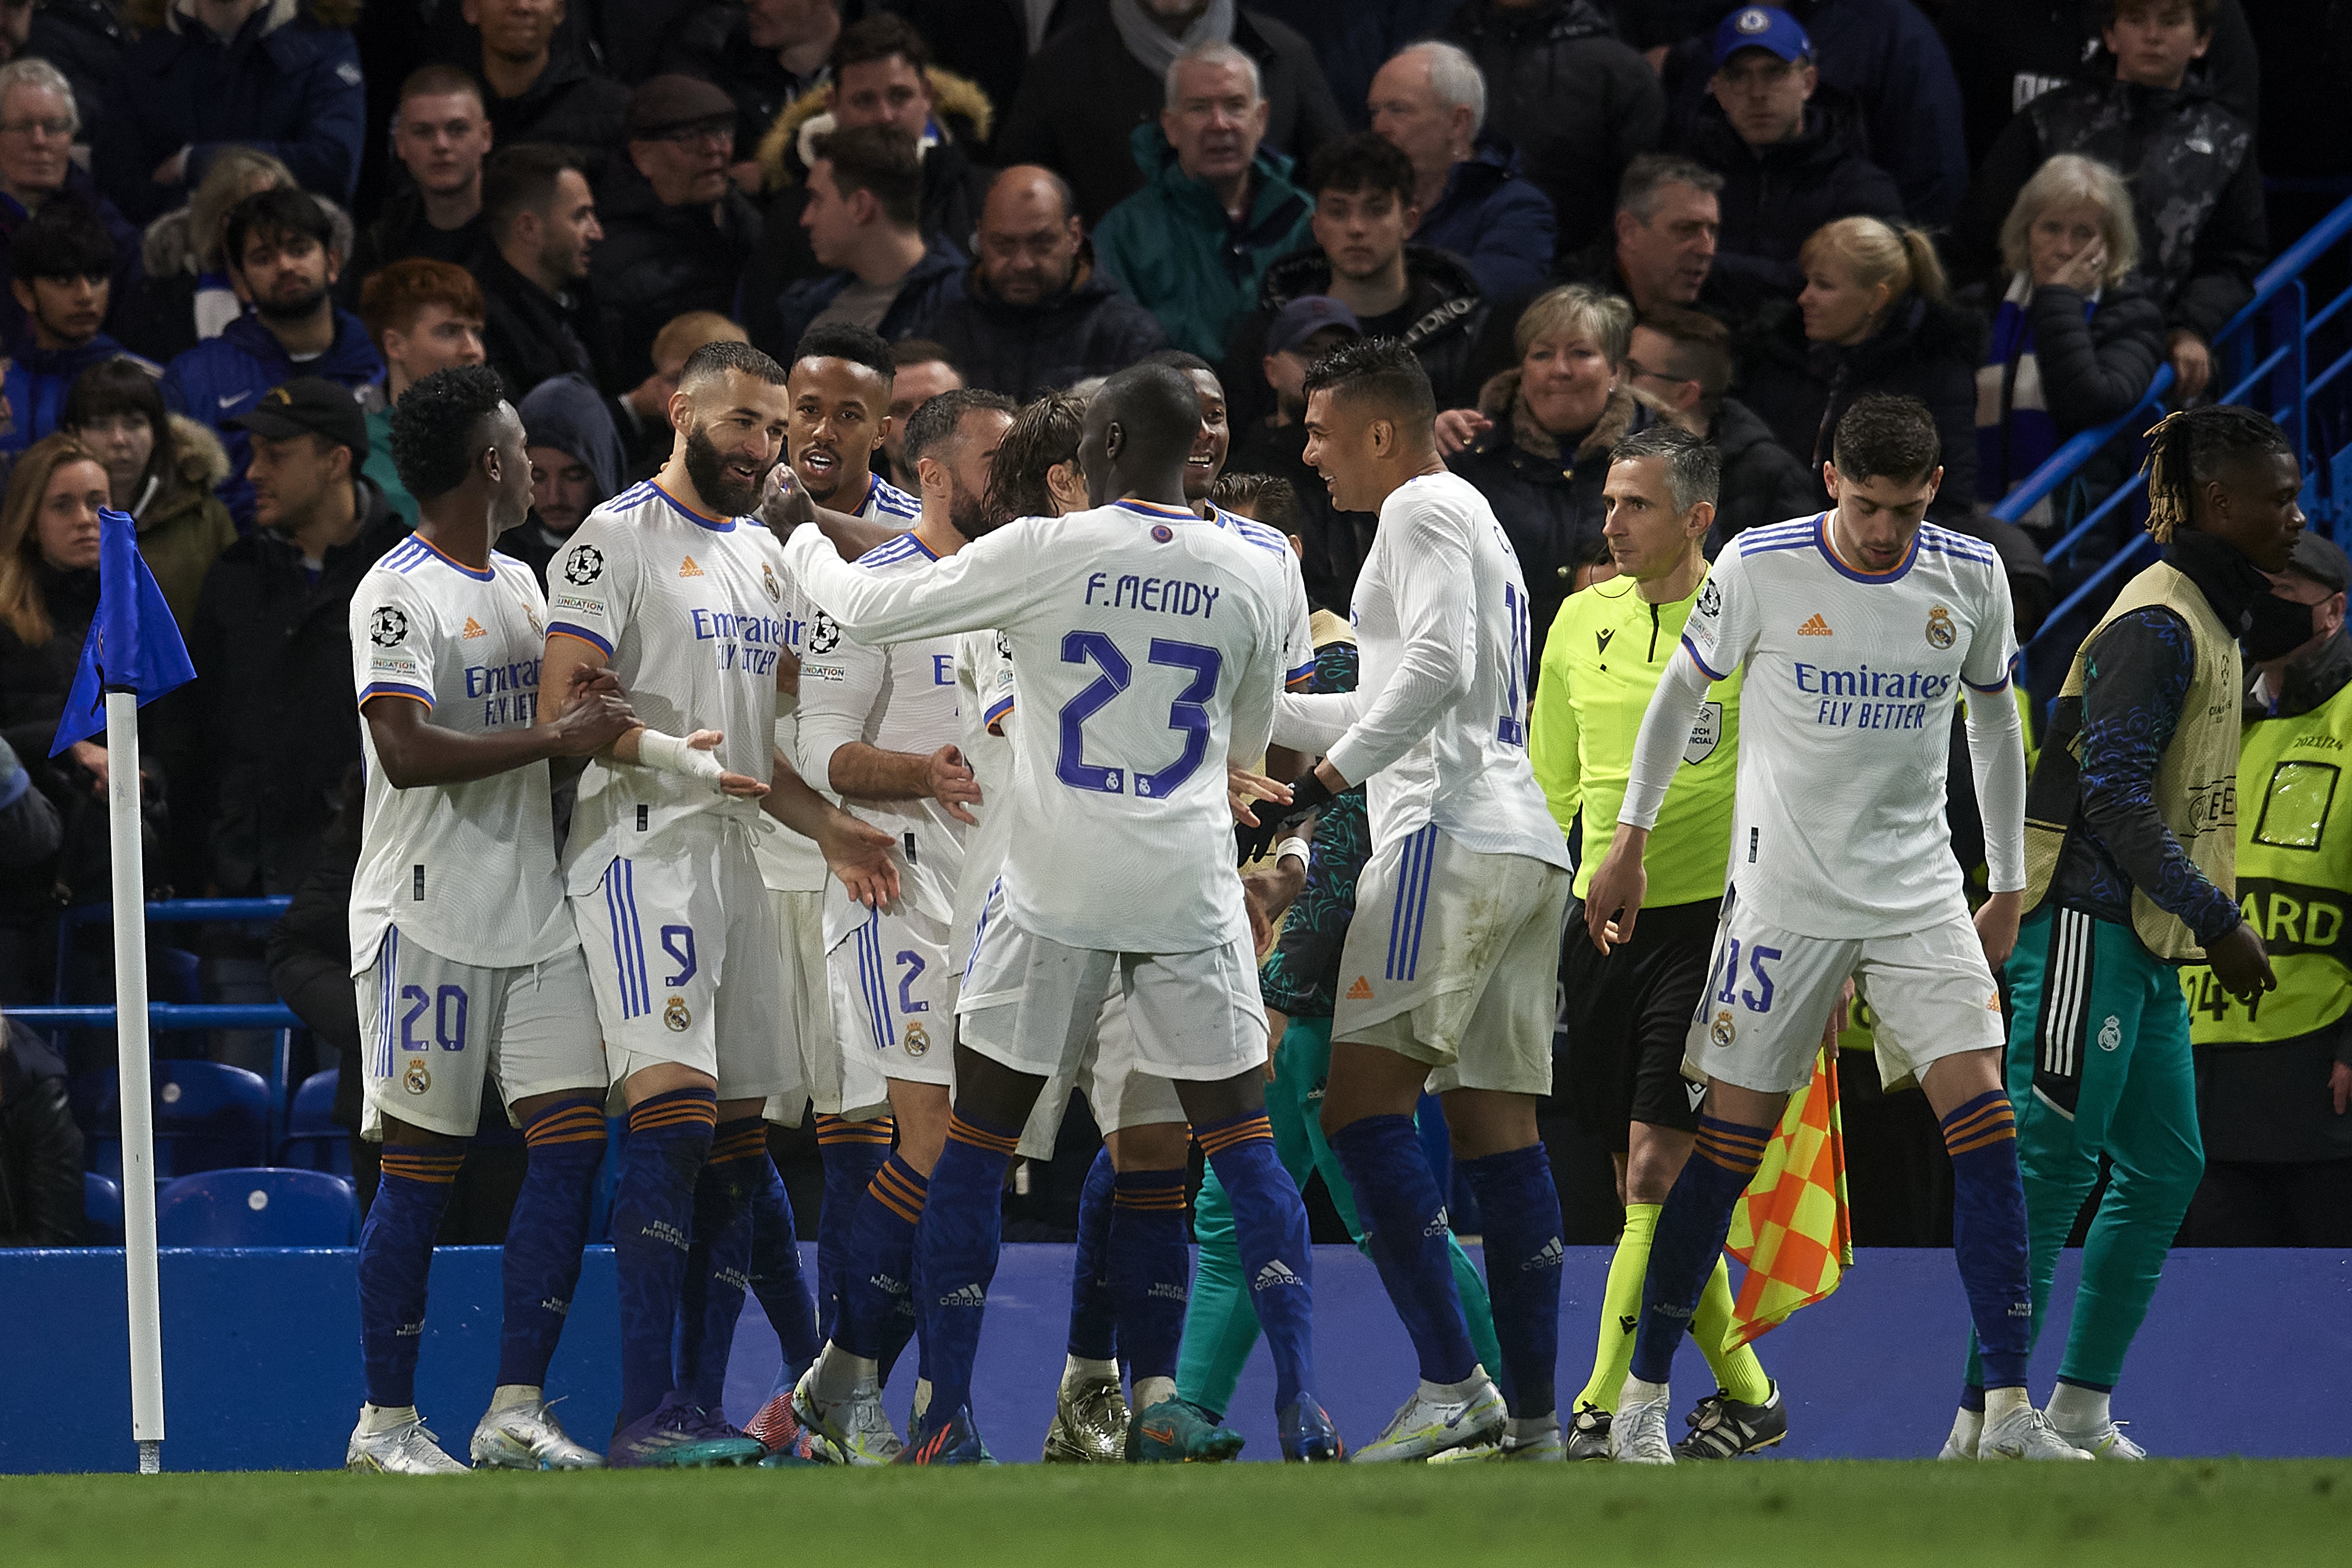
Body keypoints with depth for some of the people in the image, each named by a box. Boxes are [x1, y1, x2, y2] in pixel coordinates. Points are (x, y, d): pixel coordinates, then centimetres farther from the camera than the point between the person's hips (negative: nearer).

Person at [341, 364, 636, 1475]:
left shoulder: (520, 584, 18)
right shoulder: (398, 594, -10)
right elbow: (409, 752, -22)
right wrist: (556, 738, -22)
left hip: (535, 914, 8)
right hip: (430, 916, -8)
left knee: (572, 1138, -3)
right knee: (421, 1167, -4)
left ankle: (516, 1412, 1)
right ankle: (386, 1421, 5)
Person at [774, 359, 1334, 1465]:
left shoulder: (1046, 553, -7)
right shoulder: (1261, 566, 0)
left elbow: (866, 609, 1)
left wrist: (802, 535, 20)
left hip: (1055, 887, -2)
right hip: (1190, 890, 2)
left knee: (975, 1145, 9)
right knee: (1241, 1142, 7)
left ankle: (947, 1418, 6)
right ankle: (1301, 1405, -6)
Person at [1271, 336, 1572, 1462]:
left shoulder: (1422, 508, -3)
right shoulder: (1473, 522, 28)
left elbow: (1438, 664, -19)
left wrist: (1333, 772, -12)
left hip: (1451, 839, -10)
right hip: (1526, 850, 10)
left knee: (1363, 1103, -14)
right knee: (1495, 1125, 7)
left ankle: (1452, 1387, -24)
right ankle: (1532, 1415, 3)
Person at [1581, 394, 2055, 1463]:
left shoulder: (1971, 578, 0)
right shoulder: (1760, 567, -8)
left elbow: (1994, 719, 15)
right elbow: (1680, 692, 6)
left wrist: (2010, 883, 17)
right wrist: (1627, 843, 8)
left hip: (1921, 893, 2)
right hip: (1783, 887, -2)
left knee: (1983, 1123, -12)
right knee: (1731, 1138, -3)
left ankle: (2009, 1414, -12)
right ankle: (1643, 1395, 12)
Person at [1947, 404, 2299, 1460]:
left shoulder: (2208, 619, 16)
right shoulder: (2157, 627, -15)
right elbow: (2113, 793, -21)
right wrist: (2220, 922, -20)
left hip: (2141, 945, 10)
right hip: (2085, 926, -10)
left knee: (2161, 1172, 10)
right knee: (2052, 1166, -11)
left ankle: (2081, 1413, 14)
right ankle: (1987, 1422, -11)